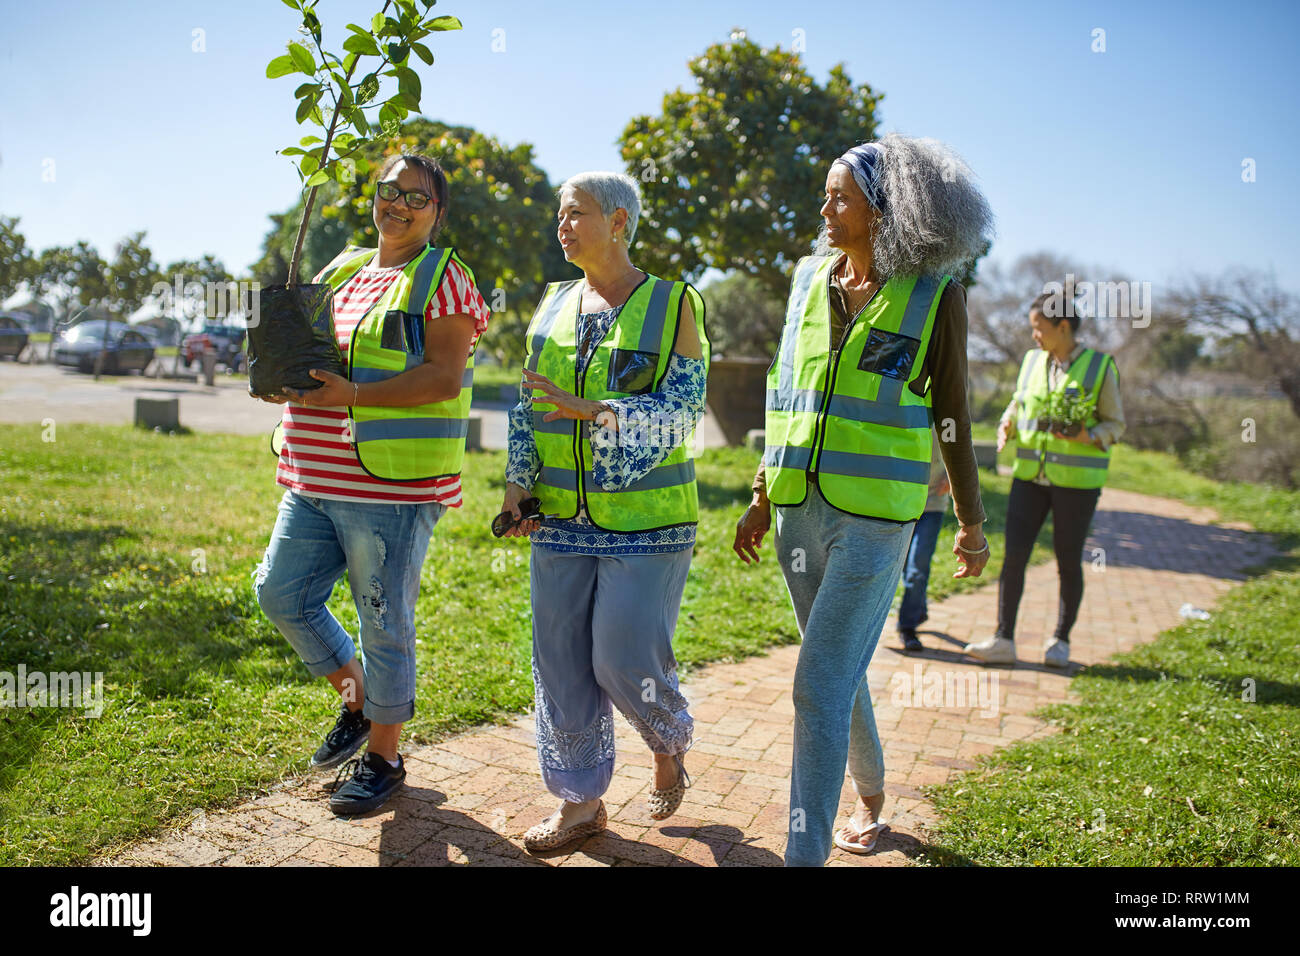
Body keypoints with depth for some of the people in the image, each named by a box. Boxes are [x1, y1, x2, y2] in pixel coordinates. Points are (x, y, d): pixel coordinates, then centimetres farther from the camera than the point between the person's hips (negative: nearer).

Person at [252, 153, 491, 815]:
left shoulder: (442, 278, -5)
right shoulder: (343, 271, 17)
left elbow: (444, 376, -16)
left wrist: (351, 394, -23)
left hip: (390, 488, -7)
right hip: (315, 481, 8)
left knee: (385, 622, 2)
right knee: (281, 592, 9)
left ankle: (383, 756, 19)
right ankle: (356, 697, 31)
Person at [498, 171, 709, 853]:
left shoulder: (674, 305, -2)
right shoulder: (553, 305, 11)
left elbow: (682, 410, -11)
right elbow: (528, 405, 12)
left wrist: (590, 409, -22)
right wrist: (517, 485, -1)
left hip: (647, 520, -4)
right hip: (562, 519, 5)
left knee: (626, 659, -5)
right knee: (562, 666, 6)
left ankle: (670, 745, 28)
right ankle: (580, 801, 24)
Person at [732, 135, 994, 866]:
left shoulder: (935, 295, -4)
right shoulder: (812, 280, 8)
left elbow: (952, 415, 2)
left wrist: (972, 521, 6)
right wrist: (763, 498, 15)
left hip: (874, 515, -5)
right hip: (801, 509, 5)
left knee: (820, 685, -10)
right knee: (840, 674, 18)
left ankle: (807, 851, 1)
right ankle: (872, 798, 42)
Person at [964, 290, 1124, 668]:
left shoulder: (1100, 367, -4)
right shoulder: (1032, 361, 6)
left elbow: (1115, 424, 1)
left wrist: (1087, 437, -20)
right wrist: (1006, 427, -1)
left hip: (1077, 479, -3)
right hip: (1031, 474, 3)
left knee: (1068, 562, 5)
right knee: (1014, 555, -4)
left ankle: (1060, 641, 22)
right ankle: (1003, 640, 0)